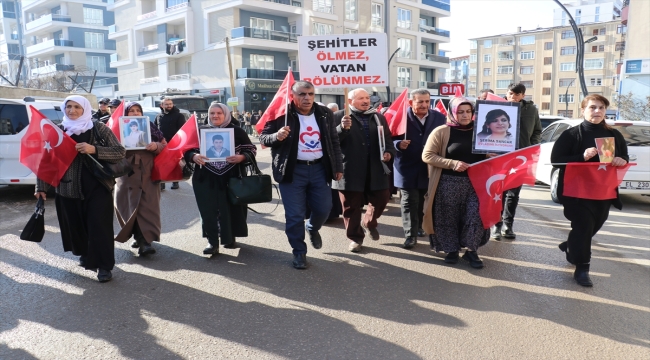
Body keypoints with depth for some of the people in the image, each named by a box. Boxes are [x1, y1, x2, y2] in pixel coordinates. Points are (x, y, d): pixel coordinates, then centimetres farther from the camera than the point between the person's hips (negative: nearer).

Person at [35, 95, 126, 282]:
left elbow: (120, 152, -9)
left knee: (99, 225, -5)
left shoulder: (99, 128, -3)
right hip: (68, 188, 3)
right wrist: (42, 186, 4)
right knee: (75, 225, 11)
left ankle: (104, 265, 4)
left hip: (97, 186, -3)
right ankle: (85, 254, 36)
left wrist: (94, 150, -22)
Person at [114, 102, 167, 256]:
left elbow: (164, 144, 7)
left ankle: (144, 239, -9)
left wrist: (156, 146, -14)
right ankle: (140, 237, 13)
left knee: (147, 205, -8)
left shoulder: (150, 126, 7)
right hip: (127, 173, 1)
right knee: (130, 205, 0)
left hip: (147, 172, -1)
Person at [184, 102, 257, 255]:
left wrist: (242, 157, -18)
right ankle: (212, 242, 9)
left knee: (231, 208, 7)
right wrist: (194, 157, -15)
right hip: (206, 179, 1)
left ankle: (230, 237, 26)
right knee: (208, 210, 0)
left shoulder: (237, 131, 2)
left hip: (231, 178, -1)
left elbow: (251, 150, 2)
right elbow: (188, 150, 7)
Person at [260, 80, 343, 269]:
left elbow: (334, 142, 12)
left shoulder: (325, 114, 4)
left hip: (319, 169, 3)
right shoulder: (282, 115, -7)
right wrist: (277, 136, -26)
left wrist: (338, 167, 10)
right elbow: (263, 138, -4)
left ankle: (313, 229, 44)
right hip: (293, 171, -3)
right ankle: (299, 252, 19)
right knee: (294, 215, 0)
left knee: (324, 209, 9)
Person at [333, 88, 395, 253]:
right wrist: (342, 128, -27)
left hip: (375, 170, 4)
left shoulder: (379, 117, 12)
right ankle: (355, 238, 23)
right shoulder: (339, 117, -4)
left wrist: (389, 151, -3)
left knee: (381, 199, 10)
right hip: (350, 171, -4)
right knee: (351, 207, 6)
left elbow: (387, 138, 17)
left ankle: (369, 222, 39)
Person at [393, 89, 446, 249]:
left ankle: (418, 227, 36)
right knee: (409, 203, 1)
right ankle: (411, 235, 8)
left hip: (430, 168, 3)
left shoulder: (439, 118, 2)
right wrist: (398, 144, -27)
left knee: (422, 202, 17)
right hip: (408, 168, -3)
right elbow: (391, 139, -6)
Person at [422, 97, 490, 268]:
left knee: (476, 216, -5)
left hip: (475, 182, 3)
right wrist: (452, 163, -17)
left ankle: (471, 250, 12)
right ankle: (452, 250, 23)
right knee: (449, 218, 5)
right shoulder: (442, 132, -3)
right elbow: (427, 155, -8)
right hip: (449, 182, -2)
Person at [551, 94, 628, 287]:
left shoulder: (614, 135, 9)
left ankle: (571, 247, 43)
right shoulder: (571, 134, -4)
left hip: (604, 191, 5)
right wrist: (582, 156, -24)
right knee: (583, 226, -9)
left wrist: (622, 161, -10)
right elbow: (556, 159, -10)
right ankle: (581, 268, 3)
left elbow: (625, 160, 16)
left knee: (594, 226, 14)